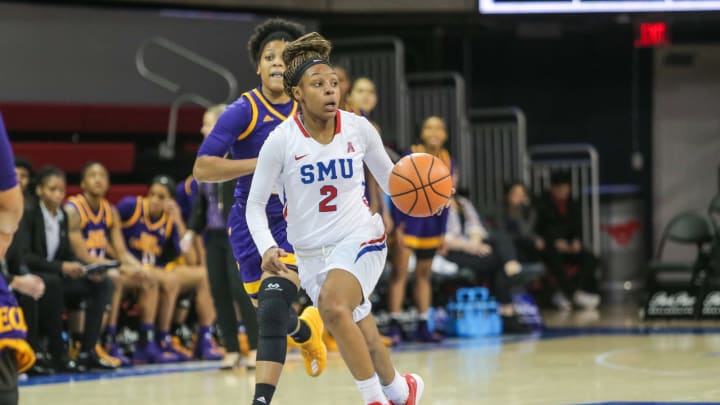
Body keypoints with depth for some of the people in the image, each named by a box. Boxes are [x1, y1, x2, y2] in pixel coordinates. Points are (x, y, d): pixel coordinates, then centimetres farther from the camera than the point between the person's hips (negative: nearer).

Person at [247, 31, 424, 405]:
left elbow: (389, 177, 9)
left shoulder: (358, 128, -7)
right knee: (363, 340, 8)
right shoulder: (281, 140, -11)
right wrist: (267, 249, -22)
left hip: (359, 238, -1)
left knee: (332, 305, -29)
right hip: (310, 251, 2)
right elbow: (255, 205, -5)